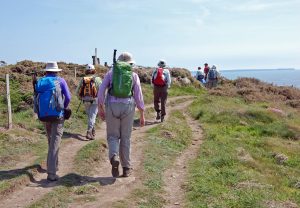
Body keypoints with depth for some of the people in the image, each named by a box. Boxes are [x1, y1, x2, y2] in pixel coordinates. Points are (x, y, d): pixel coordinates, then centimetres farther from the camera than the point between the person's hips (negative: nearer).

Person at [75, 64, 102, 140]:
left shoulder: (83, 80, 4)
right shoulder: (97, 79, -6)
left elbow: (77, 91, 5)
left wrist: (81, 98, 23)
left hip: (85, 101, 4)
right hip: (94, 101, -4)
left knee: (90, 116, 19)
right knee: (92, 117, -4)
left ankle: (93, 131, 29)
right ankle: (89, 133, -15)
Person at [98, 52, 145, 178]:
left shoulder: (111, 73, 10)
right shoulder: (134, 75, 8)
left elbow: (101, 90, 2)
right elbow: (139, 96, 3)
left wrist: (100, 109, 9)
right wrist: (142, 115, 9)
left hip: (111, 107, 0)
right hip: (128, 107, 0)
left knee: (113, 136, 11)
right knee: (125, 138, 11)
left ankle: (114, 157, -17)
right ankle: (126, 168, 16)